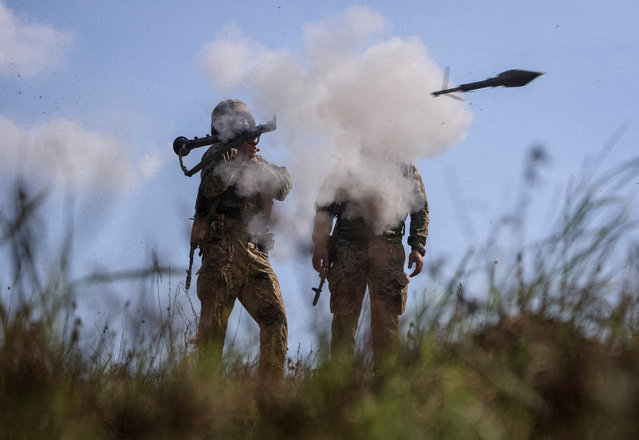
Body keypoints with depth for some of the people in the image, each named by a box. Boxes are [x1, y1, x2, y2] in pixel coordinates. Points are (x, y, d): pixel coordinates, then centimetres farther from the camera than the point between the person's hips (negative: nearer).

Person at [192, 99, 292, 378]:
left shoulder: (261, 164, 23)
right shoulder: (219, 154, 8)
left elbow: (283, 188, 4)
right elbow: (212, 186, -12)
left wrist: (255, 165, -8)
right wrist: (239, 158, -14)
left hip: (256, 254, 5)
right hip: (222, 252, -5)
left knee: (275, 318, -5)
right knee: (213, 324, -8)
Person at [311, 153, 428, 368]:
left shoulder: (405, 169, 18)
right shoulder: (345, 168, 17)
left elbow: (420, 208, 13)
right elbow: (324, 205, 12)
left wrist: (417, 247, -1)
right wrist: (320, 244, -1)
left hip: (387, 250, 0)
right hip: (348, 248, 0)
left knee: (386, 318, -3)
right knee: (344, 315, -4)